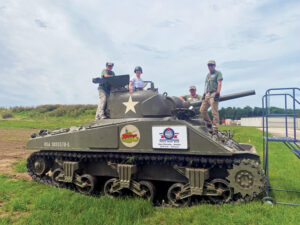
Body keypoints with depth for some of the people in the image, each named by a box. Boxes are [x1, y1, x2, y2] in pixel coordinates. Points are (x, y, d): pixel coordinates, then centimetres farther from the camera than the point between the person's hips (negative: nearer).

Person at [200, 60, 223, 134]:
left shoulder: (218, 73, 3)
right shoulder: (208, 75, 24)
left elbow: (219, 84, -8)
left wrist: (217, 93, -18)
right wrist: (204, 93, 16)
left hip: (214, 94, -8)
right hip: (207, 94, 8)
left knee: (214, 112, -9)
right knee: (202, 110, 4)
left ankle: (215, 129, -5)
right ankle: (209, 123, 20)